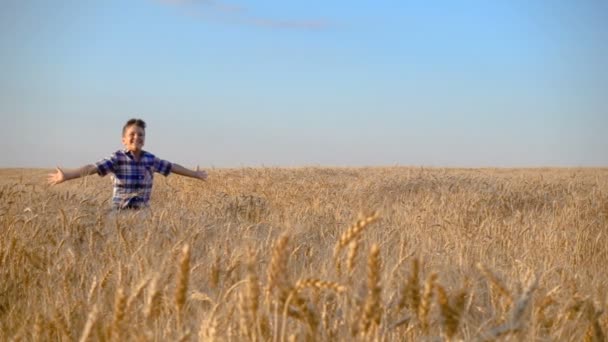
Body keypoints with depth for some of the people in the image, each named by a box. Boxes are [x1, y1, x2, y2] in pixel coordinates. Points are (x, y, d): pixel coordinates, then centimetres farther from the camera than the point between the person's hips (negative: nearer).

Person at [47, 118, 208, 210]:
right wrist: (66, 175, -30)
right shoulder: (118, 158, -8)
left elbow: (172, 167, 17)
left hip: (142, 212, 4)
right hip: (120, 212, -4)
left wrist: (195, 174, 27)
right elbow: (93, 168, -17)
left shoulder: (150, 159, 5)